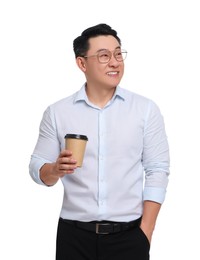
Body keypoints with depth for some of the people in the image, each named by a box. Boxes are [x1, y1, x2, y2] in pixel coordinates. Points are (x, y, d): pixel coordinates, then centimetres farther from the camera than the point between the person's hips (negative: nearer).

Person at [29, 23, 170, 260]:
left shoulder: (146, 109, 0)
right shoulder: (56, 112, 2)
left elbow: (157, 171, -1)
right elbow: (37, 168, 4)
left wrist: (145, 233, -7)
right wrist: (56, 170, -19)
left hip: (128, 236, -1)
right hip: (74, 236, 1)